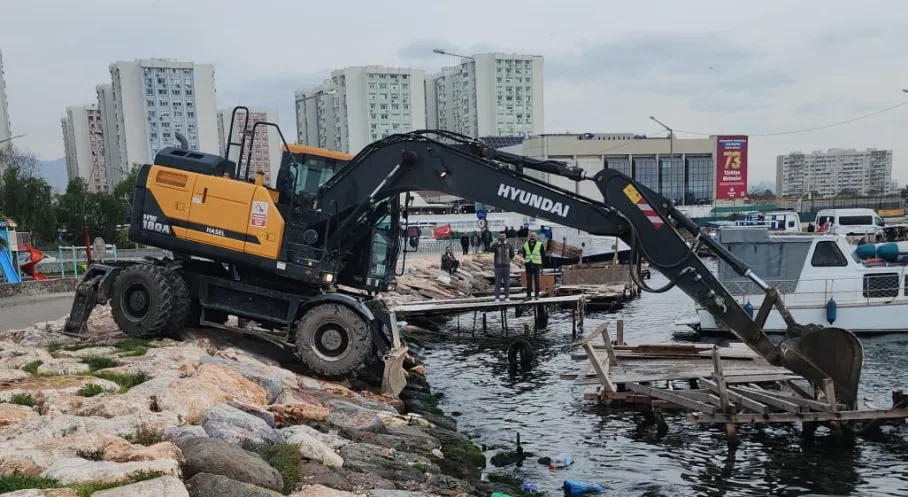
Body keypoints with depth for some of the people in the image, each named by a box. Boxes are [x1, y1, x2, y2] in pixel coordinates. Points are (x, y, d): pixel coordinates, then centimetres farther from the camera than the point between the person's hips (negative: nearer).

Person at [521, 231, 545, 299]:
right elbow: (524, 254, 17)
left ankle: (537, 295, 5)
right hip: (528, 265, 2)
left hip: (536, 265, -2)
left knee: (536, 280, -2)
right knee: (529, 280, 4)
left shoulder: (540, 244, 1)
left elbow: (543, 254, 7)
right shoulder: (525, 245, 9)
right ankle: (528, 295, 7)